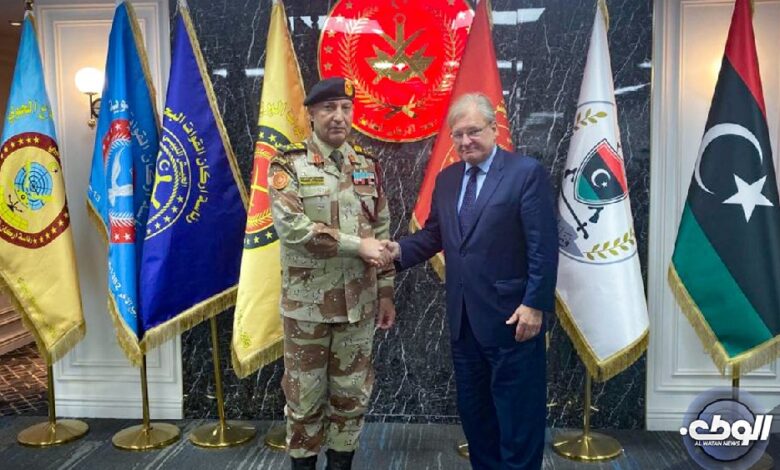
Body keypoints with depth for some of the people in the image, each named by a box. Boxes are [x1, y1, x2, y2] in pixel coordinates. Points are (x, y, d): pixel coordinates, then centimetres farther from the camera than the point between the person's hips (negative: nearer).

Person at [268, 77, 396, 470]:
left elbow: (382, 234, 10)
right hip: (307, 302, -3)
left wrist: (385, 293, 8)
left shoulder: (367, 166, 7)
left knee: (353, 393, 12)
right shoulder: (288, 164, -5)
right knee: (305, 394, 10)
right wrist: (356, 245, -19)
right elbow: (290, 226, -20)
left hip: (359, 301, 4)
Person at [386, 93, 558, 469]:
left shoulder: (527, 172, -10)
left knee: (517, 415, 6)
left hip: (510, 316, -6)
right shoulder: (446, 179, 10)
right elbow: (434, 234, 11)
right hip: (463, 318, 7)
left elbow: (543, 247, -13)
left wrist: (535, 305, -17)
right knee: (473, 411, 18)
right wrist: (400, 250, -8)